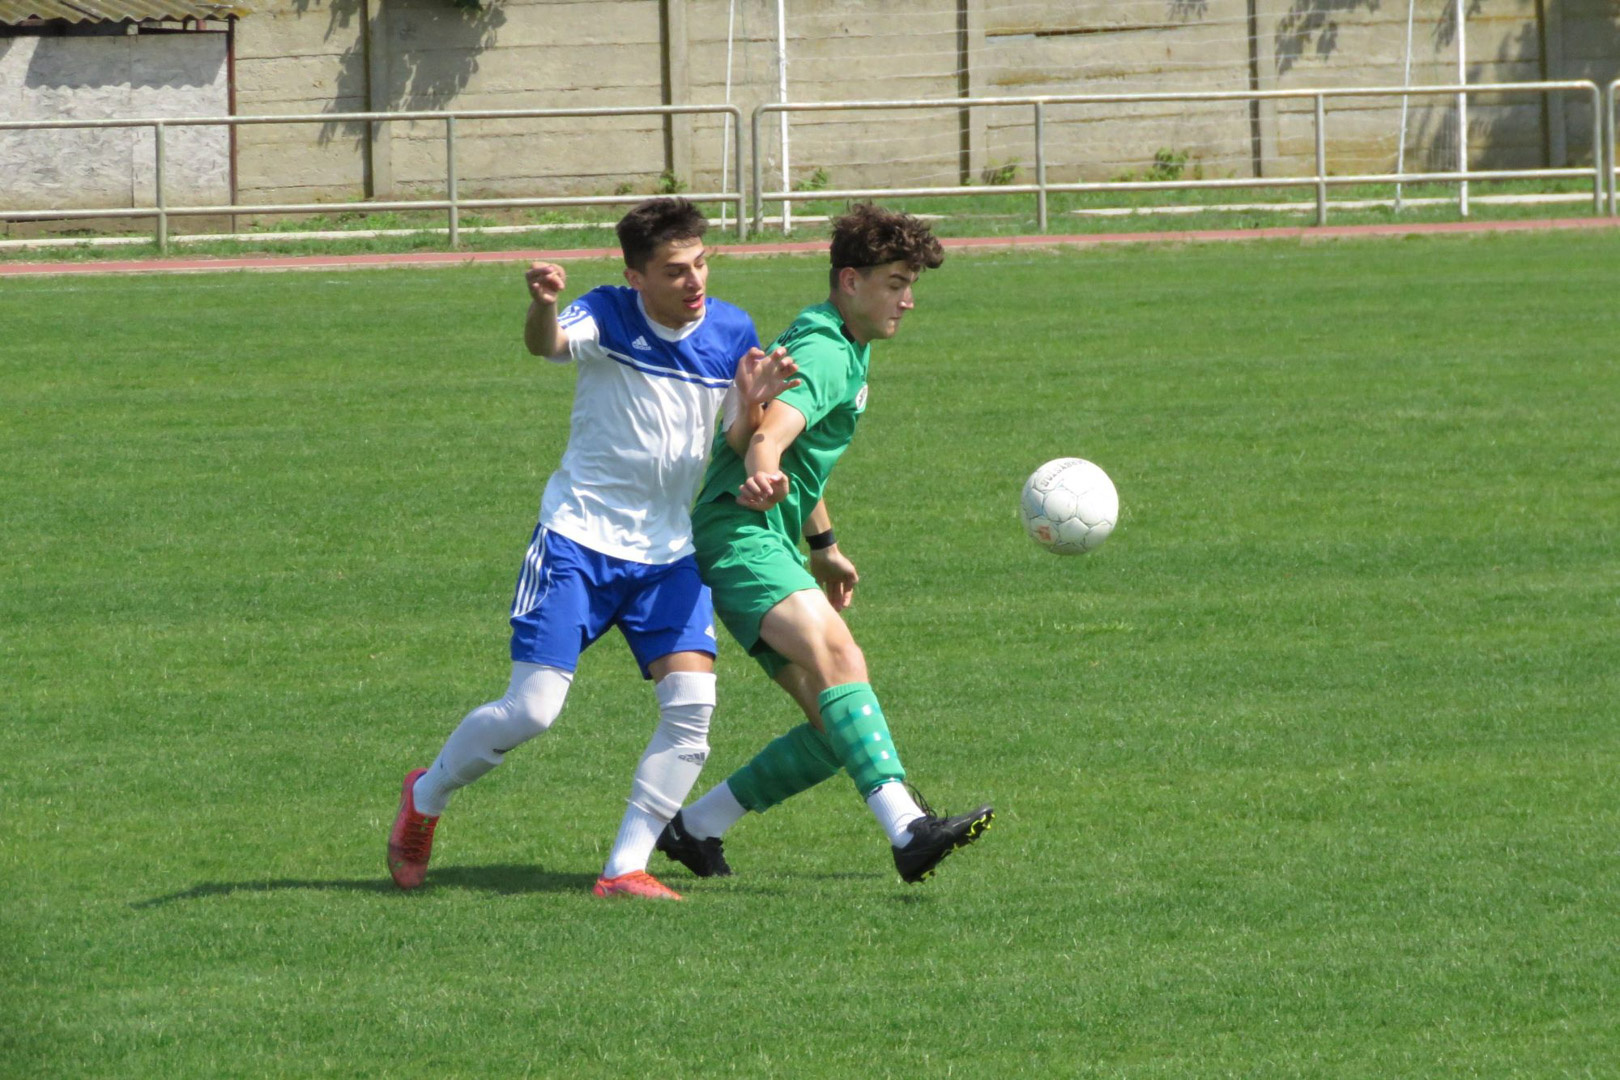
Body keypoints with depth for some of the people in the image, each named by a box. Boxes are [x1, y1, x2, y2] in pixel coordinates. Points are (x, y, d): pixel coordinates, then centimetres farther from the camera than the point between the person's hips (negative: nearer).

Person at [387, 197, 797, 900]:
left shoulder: (732, 333, 0)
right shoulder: (609, 316, -12)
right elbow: (549, 344, -34)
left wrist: (752, 406, -21)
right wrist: (542, 307, -59)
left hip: (671, 552, 4)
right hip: (580, 540, -4)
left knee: (692, 708, -13)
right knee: (530, 711, -8)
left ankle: (624, 869, -5)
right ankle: (426, 797, 20)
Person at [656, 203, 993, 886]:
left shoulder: (845, 350, 21)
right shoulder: (824, 353, -12)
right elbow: (770, 431, -32)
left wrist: (822, 544, 43)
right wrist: (764, 475, -54)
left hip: (772, 544, 11)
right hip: (742, 534, -11)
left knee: (835, 731, 4)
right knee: (837, 657, -32)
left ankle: (693, 829, 16)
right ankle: (908, 829, -50)